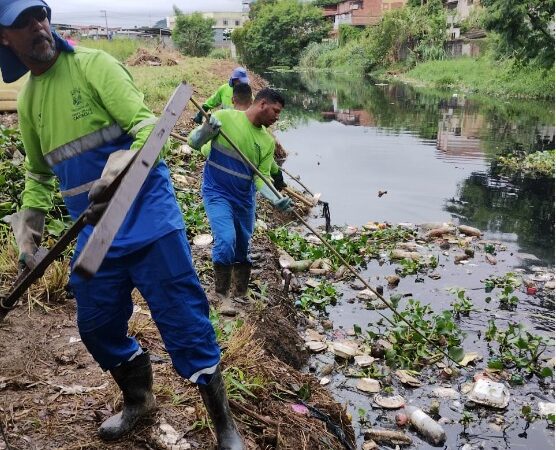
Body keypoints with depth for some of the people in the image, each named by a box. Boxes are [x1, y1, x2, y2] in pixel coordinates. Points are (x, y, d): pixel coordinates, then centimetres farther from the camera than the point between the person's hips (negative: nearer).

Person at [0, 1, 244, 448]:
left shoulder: (93, 64, -7)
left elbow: (147, 125, -16)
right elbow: (39, 172, 22)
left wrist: (120, 168, -35)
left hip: (147, 219, -6)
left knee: (184, 322, -3)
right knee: (97, 327, 15)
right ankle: (139, 399, 42)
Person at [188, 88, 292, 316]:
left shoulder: (268, 141, 1)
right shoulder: (225, 117, -12)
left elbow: (261, 177, 0)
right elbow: (194, 143, -7)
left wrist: (276, 199, -17)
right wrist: (207, 128, -28)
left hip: (245, 199, 5)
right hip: (217, 193, -5)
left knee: (242, 249, 15)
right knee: (226, 241, -21)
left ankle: (241, 295, 35)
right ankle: (222, 295, -2)